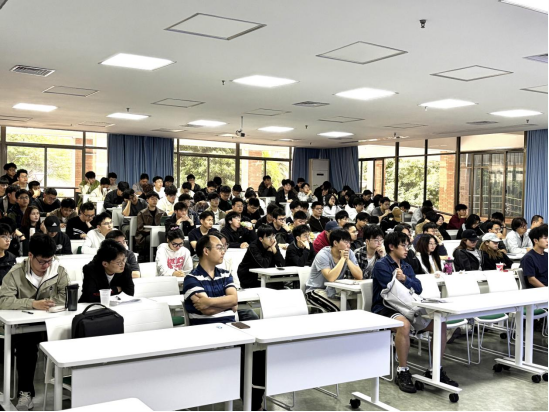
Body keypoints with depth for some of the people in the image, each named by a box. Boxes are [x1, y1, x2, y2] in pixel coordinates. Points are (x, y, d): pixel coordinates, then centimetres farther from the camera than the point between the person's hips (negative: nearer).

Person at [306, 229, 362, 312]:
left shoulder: (349, 253, -4)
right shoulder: (323, 255, -19)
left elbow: (359, 277, -12)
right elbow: (331, 278, -35)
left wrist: (348, 260, -20)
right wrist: (342, 258, -27)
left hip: (335, 290, 6)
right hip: (317, 290, -5)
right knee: (339, 307, -30)